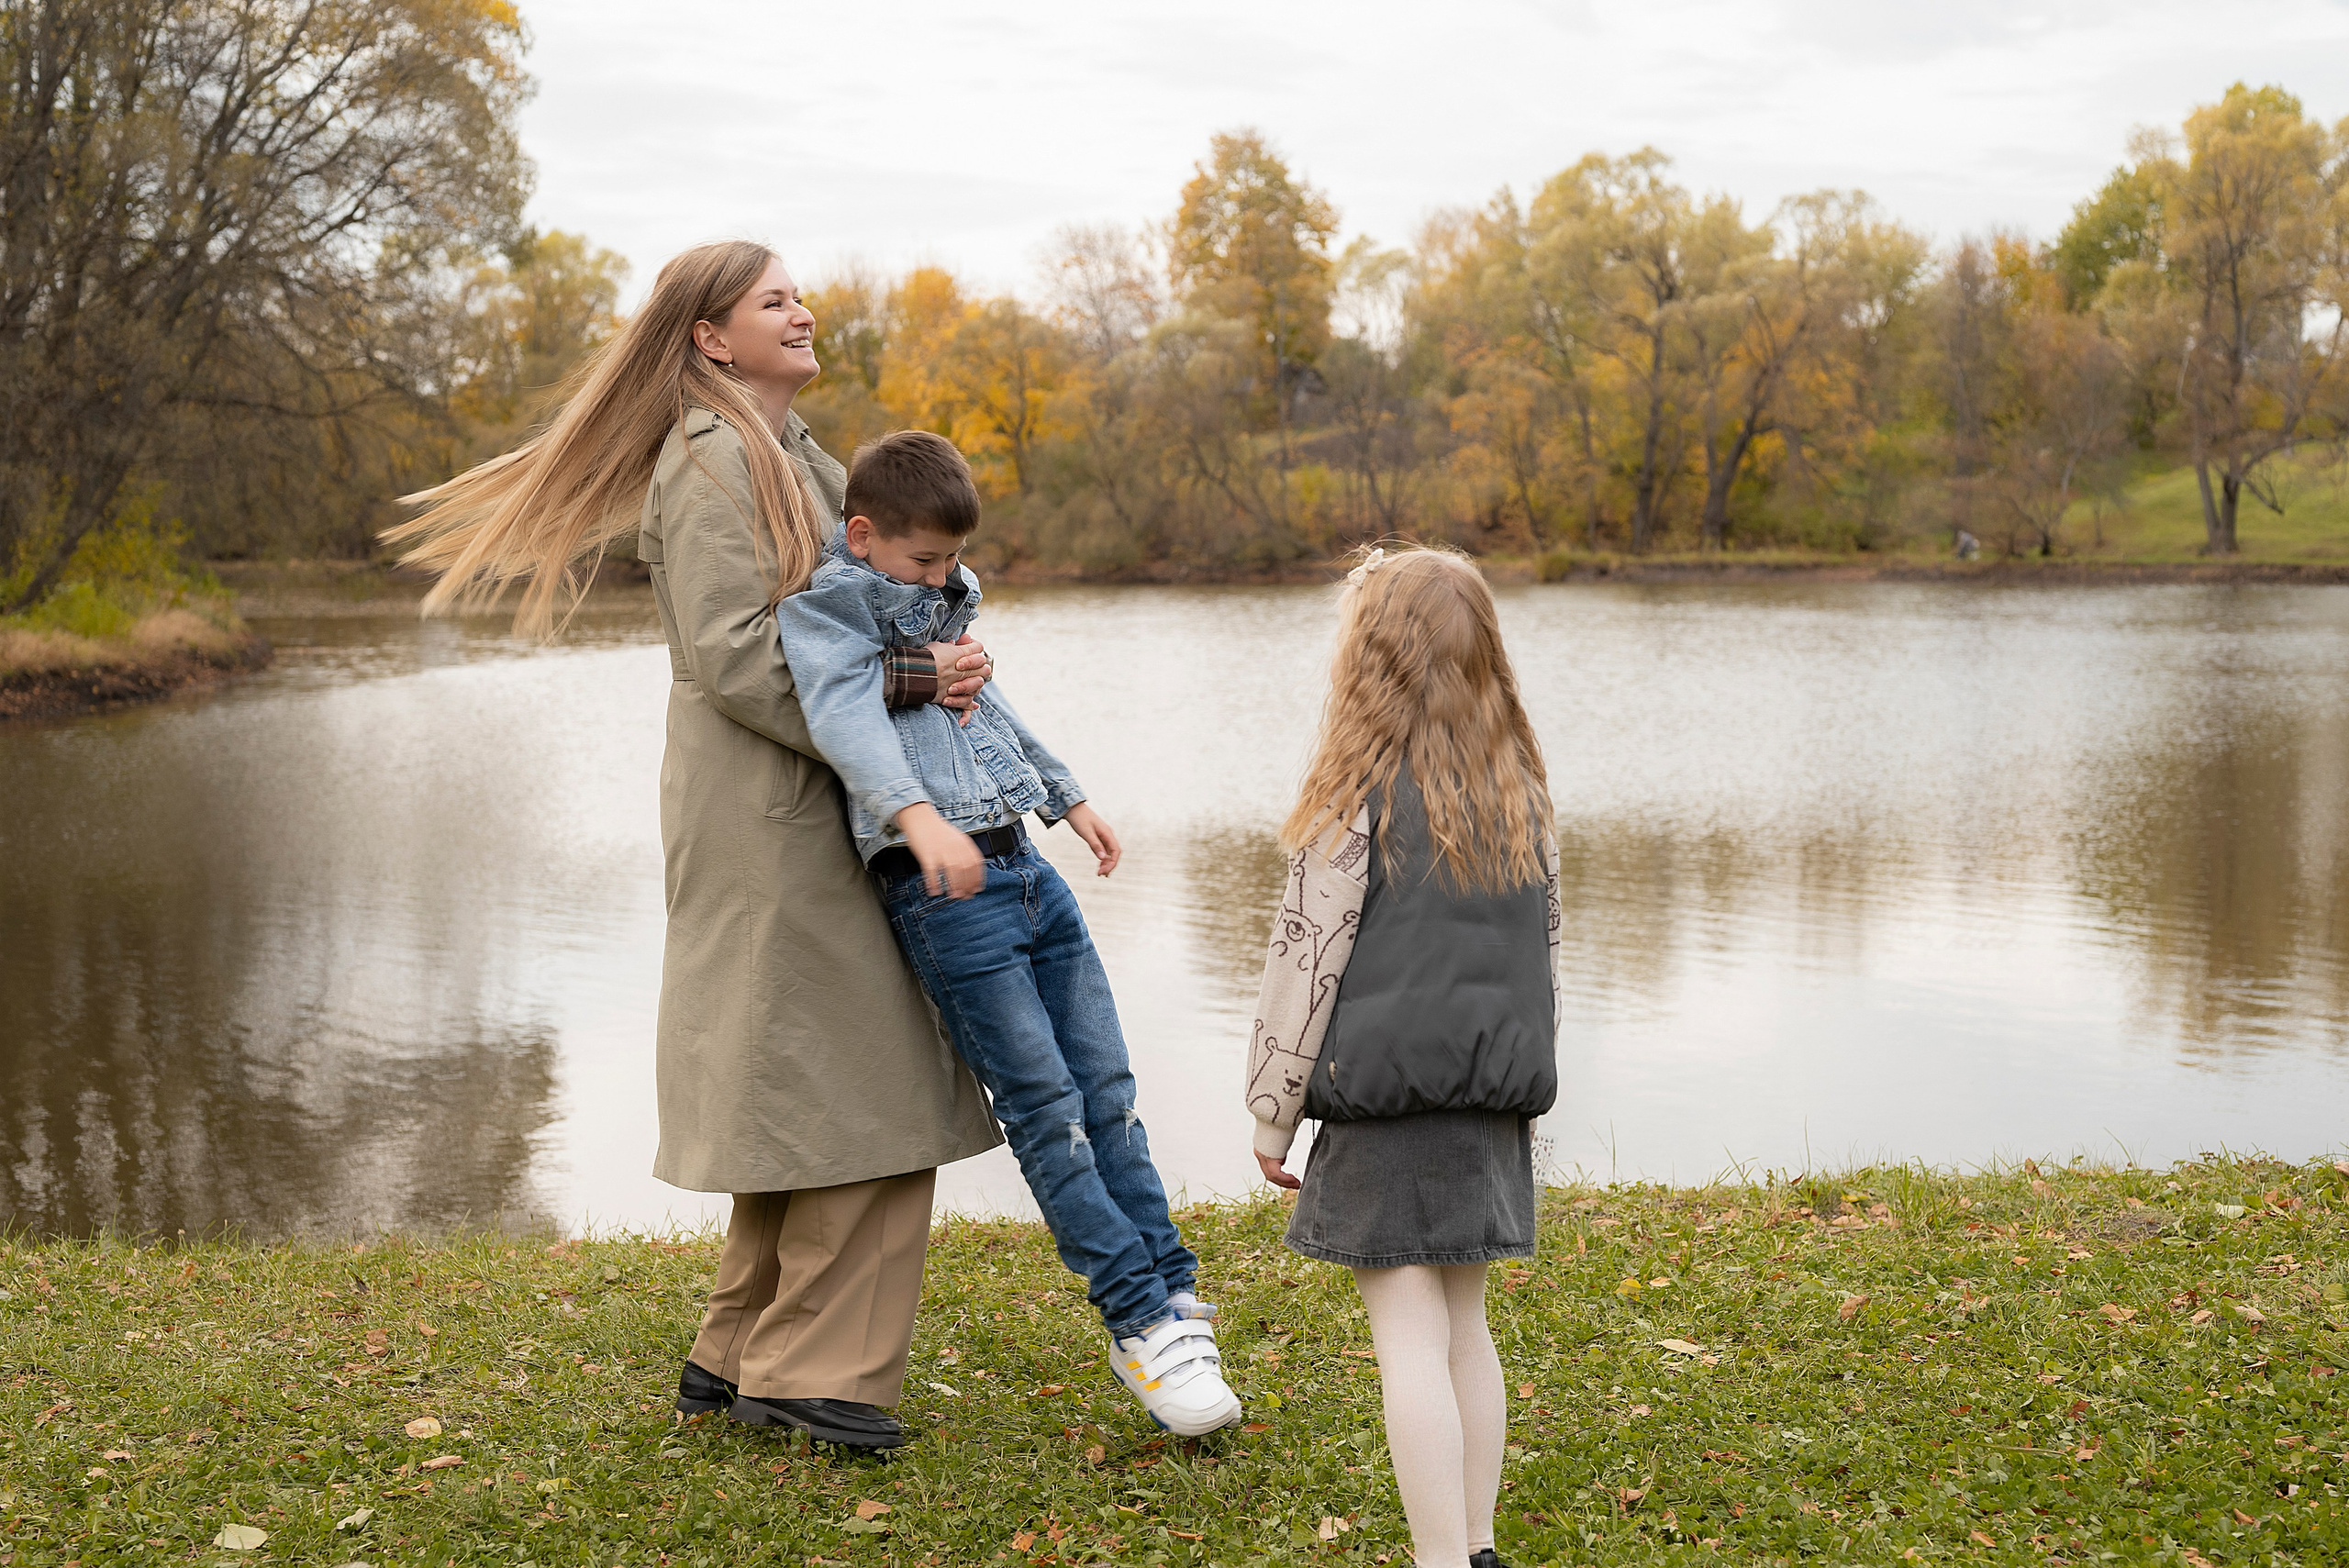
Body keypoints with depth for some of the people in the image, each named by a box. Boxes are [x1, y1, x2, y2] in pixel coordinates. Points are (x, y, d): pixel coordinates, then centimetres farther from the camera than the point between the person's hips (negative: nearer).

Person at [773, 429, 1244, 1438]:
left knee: (1109, 1090, 6)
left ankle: (1171, 1300, 12)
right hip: (944, 896, -8)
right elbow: (846, 718, -25)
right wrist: (919, 817, -42)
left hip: (1024, 866, 8)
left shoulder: (936, 601, 20)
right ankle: (1141, 1327, -2)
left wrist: (1067, 797, 41)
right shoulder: (828, 606, -6)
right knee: (1046, 1109, -7)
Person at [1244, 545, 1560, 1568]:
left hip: (1387, 1105, -7)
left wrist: (1272, 1110, -1)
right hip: (1493, 1105, 7)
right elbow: (1542, 955, 14)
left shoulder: (1359, 799, -12)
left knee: (1411, 1340, -2)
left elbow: (1306, 964, -10)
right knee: (1464, 1328, 17)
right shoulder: (1522, 793, 8)